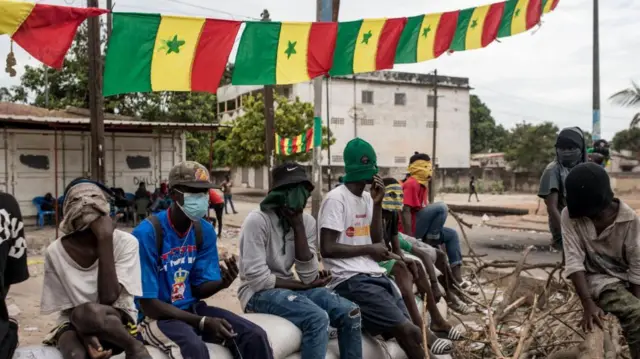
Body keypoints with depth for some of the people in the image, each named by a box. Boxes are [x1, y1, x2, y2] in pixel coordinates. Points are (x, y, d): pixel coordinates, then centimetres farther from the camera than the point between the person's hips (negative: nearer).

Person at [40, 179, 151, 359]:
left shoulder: (125, 242, -13)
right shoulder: (55, 252, -8)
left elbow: (108, 298, -22)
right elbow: (67, 308, -3)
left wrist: (105, 239, -23)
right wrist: (86, 335, -25)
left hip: (119, 320, 0)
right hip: (74, 323, 0)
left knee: (89, 311, -36)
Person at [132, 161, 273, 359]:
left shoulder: (205, 231, 0)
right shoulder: (147, 233, -19)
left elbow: (199, 289, 4)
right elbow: (148, 303, -18)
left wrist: (223, 282, -20)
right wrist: (203, 322, -25)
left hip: (191, 307, 6)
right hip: (156, 315, -6)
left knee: (255, 336, -14)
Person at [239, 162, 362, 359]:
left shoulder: (307, 221, 0)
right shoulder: (257, 221, -18)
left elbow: (308, 277, -8)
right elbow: (257, 279, -21)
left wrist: (298, 226, -15)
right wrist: (304, 286, -12)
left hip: (288, 288, 6)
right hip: (259, 293, -6)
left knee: (350, 312, -12)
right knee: (317, 317, -29)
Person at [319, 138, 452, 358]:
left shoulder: (367, 198, 15)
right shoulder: (336, 199, -10)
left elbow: (377, 241, 11)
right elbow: (327, 249, -15)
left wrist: (377, 203, 1)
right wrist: (369, 249, -8)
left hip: (375, 275, 8)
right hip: (351, 280, -8)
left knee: (407, 328, -4)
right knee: (405, 329, -16)